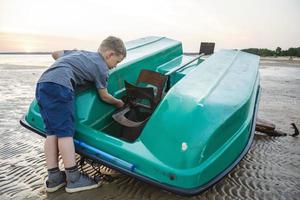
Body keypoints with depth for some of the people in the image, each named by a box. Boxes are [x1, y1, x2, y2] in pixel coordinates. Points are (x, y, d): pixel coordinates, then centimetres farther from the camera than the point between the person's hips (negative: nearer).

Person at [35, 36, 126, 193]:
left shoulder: (80, 52, 28)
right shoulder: (101, 68, 6)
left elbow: (55, 53, 34)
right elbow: (104, 96, 15)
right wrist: (118, 102, 33)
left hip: (42, 83, 9)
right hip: (59, 86, -8)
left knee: (52, 132, 8)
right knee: (65, 132, -6)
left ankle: (54, 178, 14)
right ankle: (74, 179, 1)